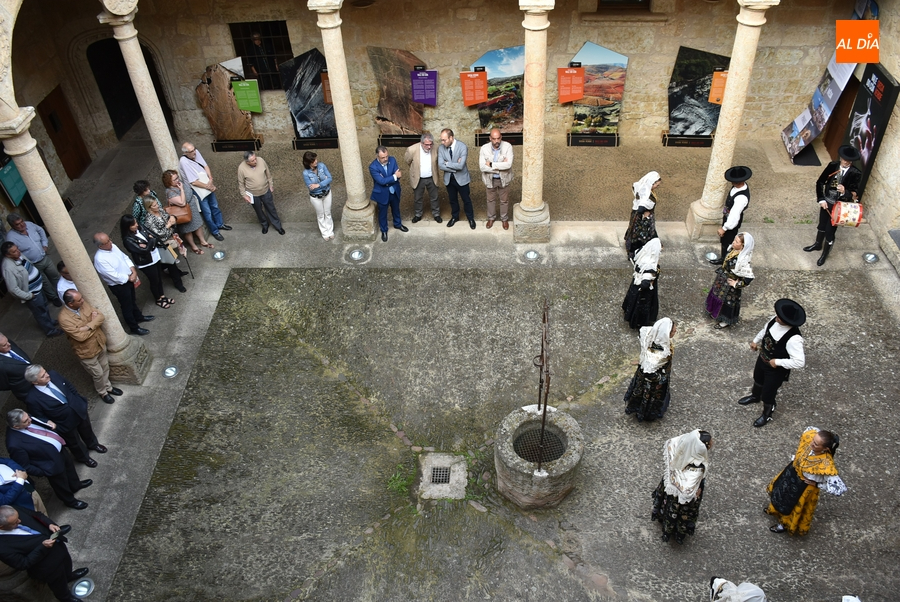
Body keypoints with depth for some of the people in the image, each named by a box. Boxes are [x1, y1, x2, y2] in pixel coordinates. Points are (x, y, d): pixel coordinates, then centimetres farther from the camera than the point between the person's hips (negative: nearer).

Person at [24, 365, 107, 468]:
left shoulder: (54, 375, -18)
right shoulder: (32, 399, -32)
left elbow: (71, 388, -1)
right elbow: (39, 418, -16)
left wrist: (82, 403, 4)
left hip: (79, 410, 5)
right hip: (65, 424, -4)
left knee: (87, 430, 32)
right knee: (75, 443, 23)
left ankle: (92, 444, 64)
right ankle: (83, 458, 54)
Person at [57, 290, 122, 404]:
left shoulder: (84, 304, -12)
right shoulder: (64, 318, -31)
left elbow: (101, 317, -12)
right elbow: (80, 336, -31)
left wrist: (88, 327, -28)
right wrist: (94, 322, -19)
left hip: (100, 343, 6)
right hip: (87, 351, -6)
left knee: (105, 367, 25)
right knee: (98, 374, 14)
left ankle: (108, 386, 51)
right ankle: (102, 392, 42)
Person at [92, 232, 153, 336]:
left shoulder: (112, 246, -6)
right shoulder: (99, 259, -32)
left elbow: (125, 258, 3)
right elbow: (114, 276, -29)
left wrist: (133, 271, -11)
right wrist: (129, 278, -16)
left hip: (128, 280, 8)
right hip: (119, 286, -8)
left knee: (132, 301, 29)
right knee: (127, 307, 11)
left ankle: (138, 317, 52)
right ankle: (134, 328, 29)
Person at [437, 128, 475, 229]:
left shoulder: (462, 147, -21)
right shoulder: (441, 148, -9)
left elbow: (461, 165, -28)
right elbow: (441, 165, -15)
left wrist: (447, 163, -19)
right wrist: (454, 167, -21)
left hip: (461, 178, -3)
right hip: (448, 179, 3)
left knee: (466, 199, 12)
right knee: (453, 199, 20)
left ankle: (471, 218, 32)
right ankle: (455, 217, 41)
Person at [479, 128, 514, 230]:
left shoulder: (508, 147, -20)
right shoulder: (484, 148, -17)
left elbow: (508, 164, -30)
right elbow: (482, 167, -23)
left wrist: (491, 164, -28)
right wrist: (500, 166, -26)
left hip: (503, 179, -1)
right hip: (490, 179, 1)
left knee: (504, 200, 17)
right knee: (491, 200, 20)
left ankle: (505, 219, 39)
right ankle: (491, 218, 43)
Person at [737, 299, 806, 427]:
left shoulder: (794, 339, -41)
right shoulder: (775, 320, -20)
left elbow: (799, 362, -39)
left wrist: (777, 362, -32)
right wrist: (756, 341, 7)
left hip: (776, 370, -7)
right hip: (762, 359, 7)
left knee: (768, 393, 16)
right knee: (758, 379, 35)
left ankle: (767, 415, 48)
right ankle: (755, 396, 69)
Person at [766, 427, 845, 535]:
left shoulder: (826, 465, -42)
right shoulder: (810, 436, -29)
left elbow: (841, 489, -37)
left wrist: (816, 484, -25)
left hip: (804, 487, -6)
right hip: (792, 472, 6)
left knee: (791, 507, 22)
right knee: (778, 488, 33)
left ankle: (785, 525, 55)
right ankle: (776, 509, 65)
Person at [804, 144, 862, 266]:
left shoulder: (856, 174, -19)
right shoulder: (832, 166, -11)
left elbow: (854, 194, -17)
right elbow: (820, 182, -3)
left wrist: (845, 192, -39)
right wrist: (821, 199, -10)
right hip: (826, 202, 4)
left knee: (830, 231, 6)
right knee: (821, 225, 24)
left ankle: (825, 254, 30)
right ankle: (817, 245, 51)